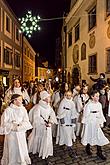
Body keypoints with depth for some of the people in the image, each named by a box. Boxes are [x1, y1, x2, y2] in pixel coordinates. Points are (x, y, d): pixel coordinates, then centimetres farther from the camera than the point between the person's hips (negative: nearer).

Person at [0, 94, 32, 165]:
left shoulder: (23, 109, -4)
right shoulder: (8, 110, -15)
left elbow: (26, 122, -6)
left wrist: (19, 125, -22)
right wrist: (13, 125, -20)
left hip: (21, 134, 4)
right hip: (12, 134, -3)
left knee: (22, 149, 14)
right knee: (12, 150, 10)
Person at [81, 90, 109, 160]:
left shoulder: (99, 104, -2)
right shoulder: (88, 105, -18)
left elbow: (101, 114, 7)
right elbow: (86, 115, -12)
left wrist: (101, 122, 4)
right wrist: (85, 123, -8)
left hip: (97, 123, 5)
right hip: (89, 123, -4)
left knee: (99, 137, 5)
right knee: (89, 136, 12)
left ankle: (99, 152, 19)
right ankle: (88, 148, 36)